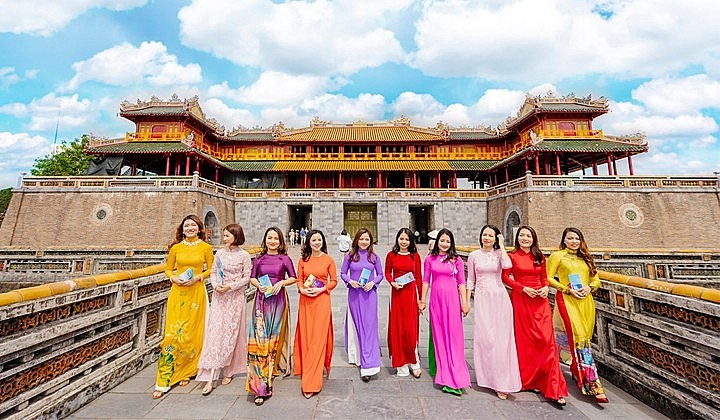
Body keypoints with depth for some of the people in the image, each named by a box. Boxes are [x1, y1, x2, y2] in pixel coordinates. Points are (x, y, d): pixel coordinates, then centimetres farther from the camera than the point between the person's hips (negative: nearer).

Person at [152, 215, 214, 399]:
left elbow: (211, 269, 5)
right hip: (177, 293, 1)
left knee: (191, 333, 6)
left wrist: (198, 277, -11)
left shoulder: (206, 247, 0)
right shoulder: (176, 248, 5)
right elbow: (168, 269, 13)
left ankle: (186, 372, 26)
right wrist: (174, 278, -7)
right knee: (173, 333, -2)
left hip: (196, 292, -1)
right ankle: (163, 381, 10)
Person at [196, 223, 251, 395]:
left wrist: (231, 286, -16)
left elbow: (247, 277, -5)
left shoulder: (244, 255, -6)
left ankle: (228, 371, 25)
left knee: (231, 333, 6)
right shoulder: (220, 253, 5)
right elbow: (213, 272, 8)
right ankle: (210, 377, 7)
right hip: (219, 297, 3)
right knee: (214, 332, -1)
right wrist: (215, 285, -9)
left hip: (235, 297, -3)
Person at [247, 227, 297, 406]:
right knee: (260, 336, -5)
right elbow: (252, 278, 11)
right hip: (261, 299, 1)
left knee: (275, 335, 9)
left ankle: (274, 367, 34)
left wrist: (282, 282, -13)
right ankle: (261, 386, 3)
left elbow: (293, 278, 4)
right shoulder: (259, 258, 7)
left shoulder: (285, 259, 1)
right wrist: (259, 285, -8)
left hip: (278, 299, -1)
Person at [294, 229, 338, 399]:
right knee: (306, 336, 10)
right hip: (305, 301, 3)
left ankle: (311, 383, 8)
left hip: (322, 300, -2)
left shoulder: (328, 260, -2)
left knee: (318, 338, -1)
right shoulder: (303, 260, 4)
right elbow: (299, 279, 9)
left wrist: (322, 289, -13)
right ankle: (307, 369, 35)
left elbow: (334, 281, 1)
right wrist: (302, 289, -10)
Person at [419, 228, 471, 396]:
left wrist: (464, 302, -1)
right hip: (436, 298, 2)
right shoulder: (430, 259, 5)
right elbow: (425, 281, 6)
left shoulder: (456, 260, 2)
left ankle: (455, 376, 11)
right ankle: (445, 374, 22)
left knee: (454, 334, 1)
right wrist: (422, 300, 6)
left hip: (452, 298, -1)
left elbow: (461, 282, 2)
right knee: (439, 334, 8)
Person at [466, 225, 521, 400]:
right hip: (482, 299, 0)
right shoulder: (474, 255, 4)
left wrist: (501, 246, -10)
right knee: (484, 336, 0)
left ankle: (501, 380, 15)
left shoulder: (499, 253, 3)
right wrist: (467, 301, 5)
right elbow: (470, 280, 8)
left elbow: (507, 265, -21)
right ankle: (486, 375, 19)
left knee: (501, 337, 1)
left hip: (499, 298, 0)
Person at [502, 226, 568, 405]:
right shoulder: (512, 256, -2)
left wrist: (545, 287, -4)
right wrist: (524, 288, -13)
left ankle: (553, 387, 3)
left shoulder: (540, 257, 10)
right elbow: (505, 277, -5)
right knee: (524, 339, 5)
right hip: (520, 300, -3)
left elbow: (544, 277, 16)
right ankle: (526, 379, 23)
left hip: (540, 301, 3)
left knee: (546, 340, -4)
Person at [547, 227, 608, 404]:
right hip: (567, 300, -5)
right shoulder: (557, 256, 1)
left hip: (586, 301, 5)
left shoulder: (586, 258, 17)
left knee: (585, 338, 8)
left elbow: (596, 279, 18)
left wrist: (590, 287, -2)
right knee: (579, 337, -10)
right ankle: (591, 382, -5)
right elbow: (548, 277, -4)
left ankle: (577, 370, 26)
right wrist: (567, 289, -12)